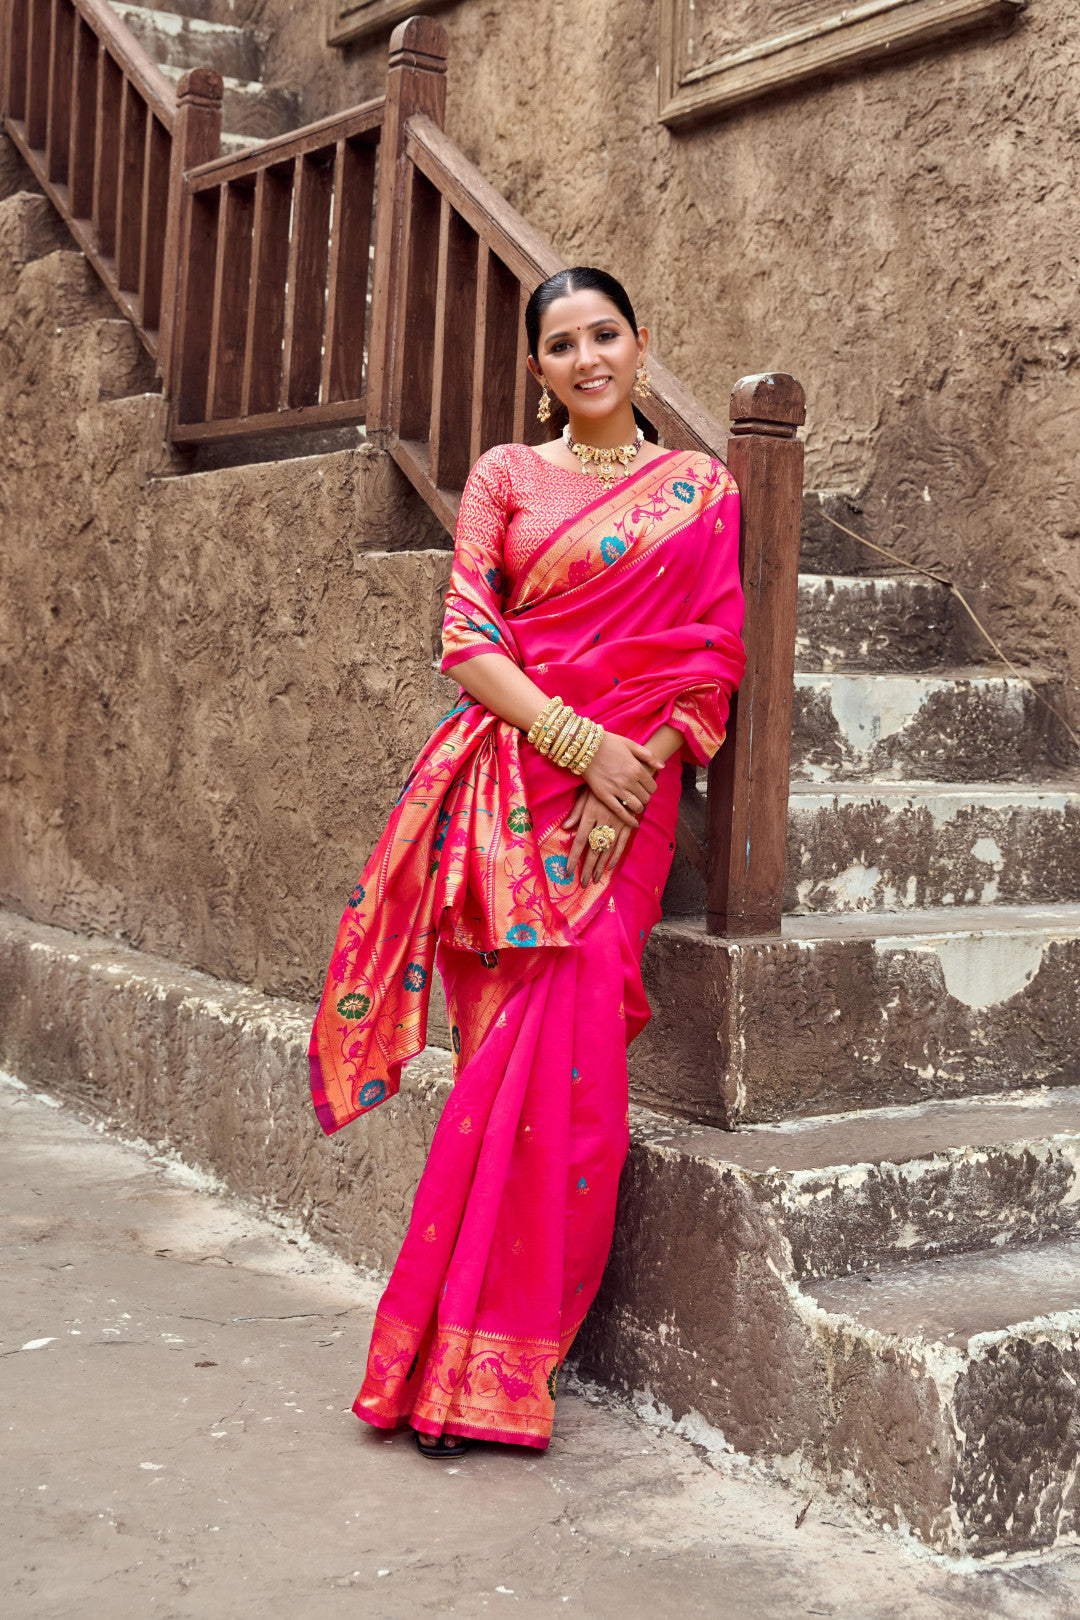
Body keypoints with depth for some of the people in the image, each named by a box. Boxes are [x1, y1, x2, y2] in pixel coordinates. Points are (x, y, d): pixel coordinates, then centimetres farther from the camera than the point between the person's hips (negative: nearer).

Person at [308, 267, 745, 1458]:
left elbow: (713, 659, 5)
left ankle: (464, 1356, 2)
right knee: (516, 1050, -6)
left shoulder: (699, 489, 13)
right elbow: (467, 640, 2)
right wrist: (580, 740, -11)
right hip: (511, 786, 0)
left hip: (628, 798, 0)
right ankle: (480, 1363, 5)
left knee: (560, 1051, -10)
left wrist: (632, 774, -9)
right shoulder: (506, 477, 12)